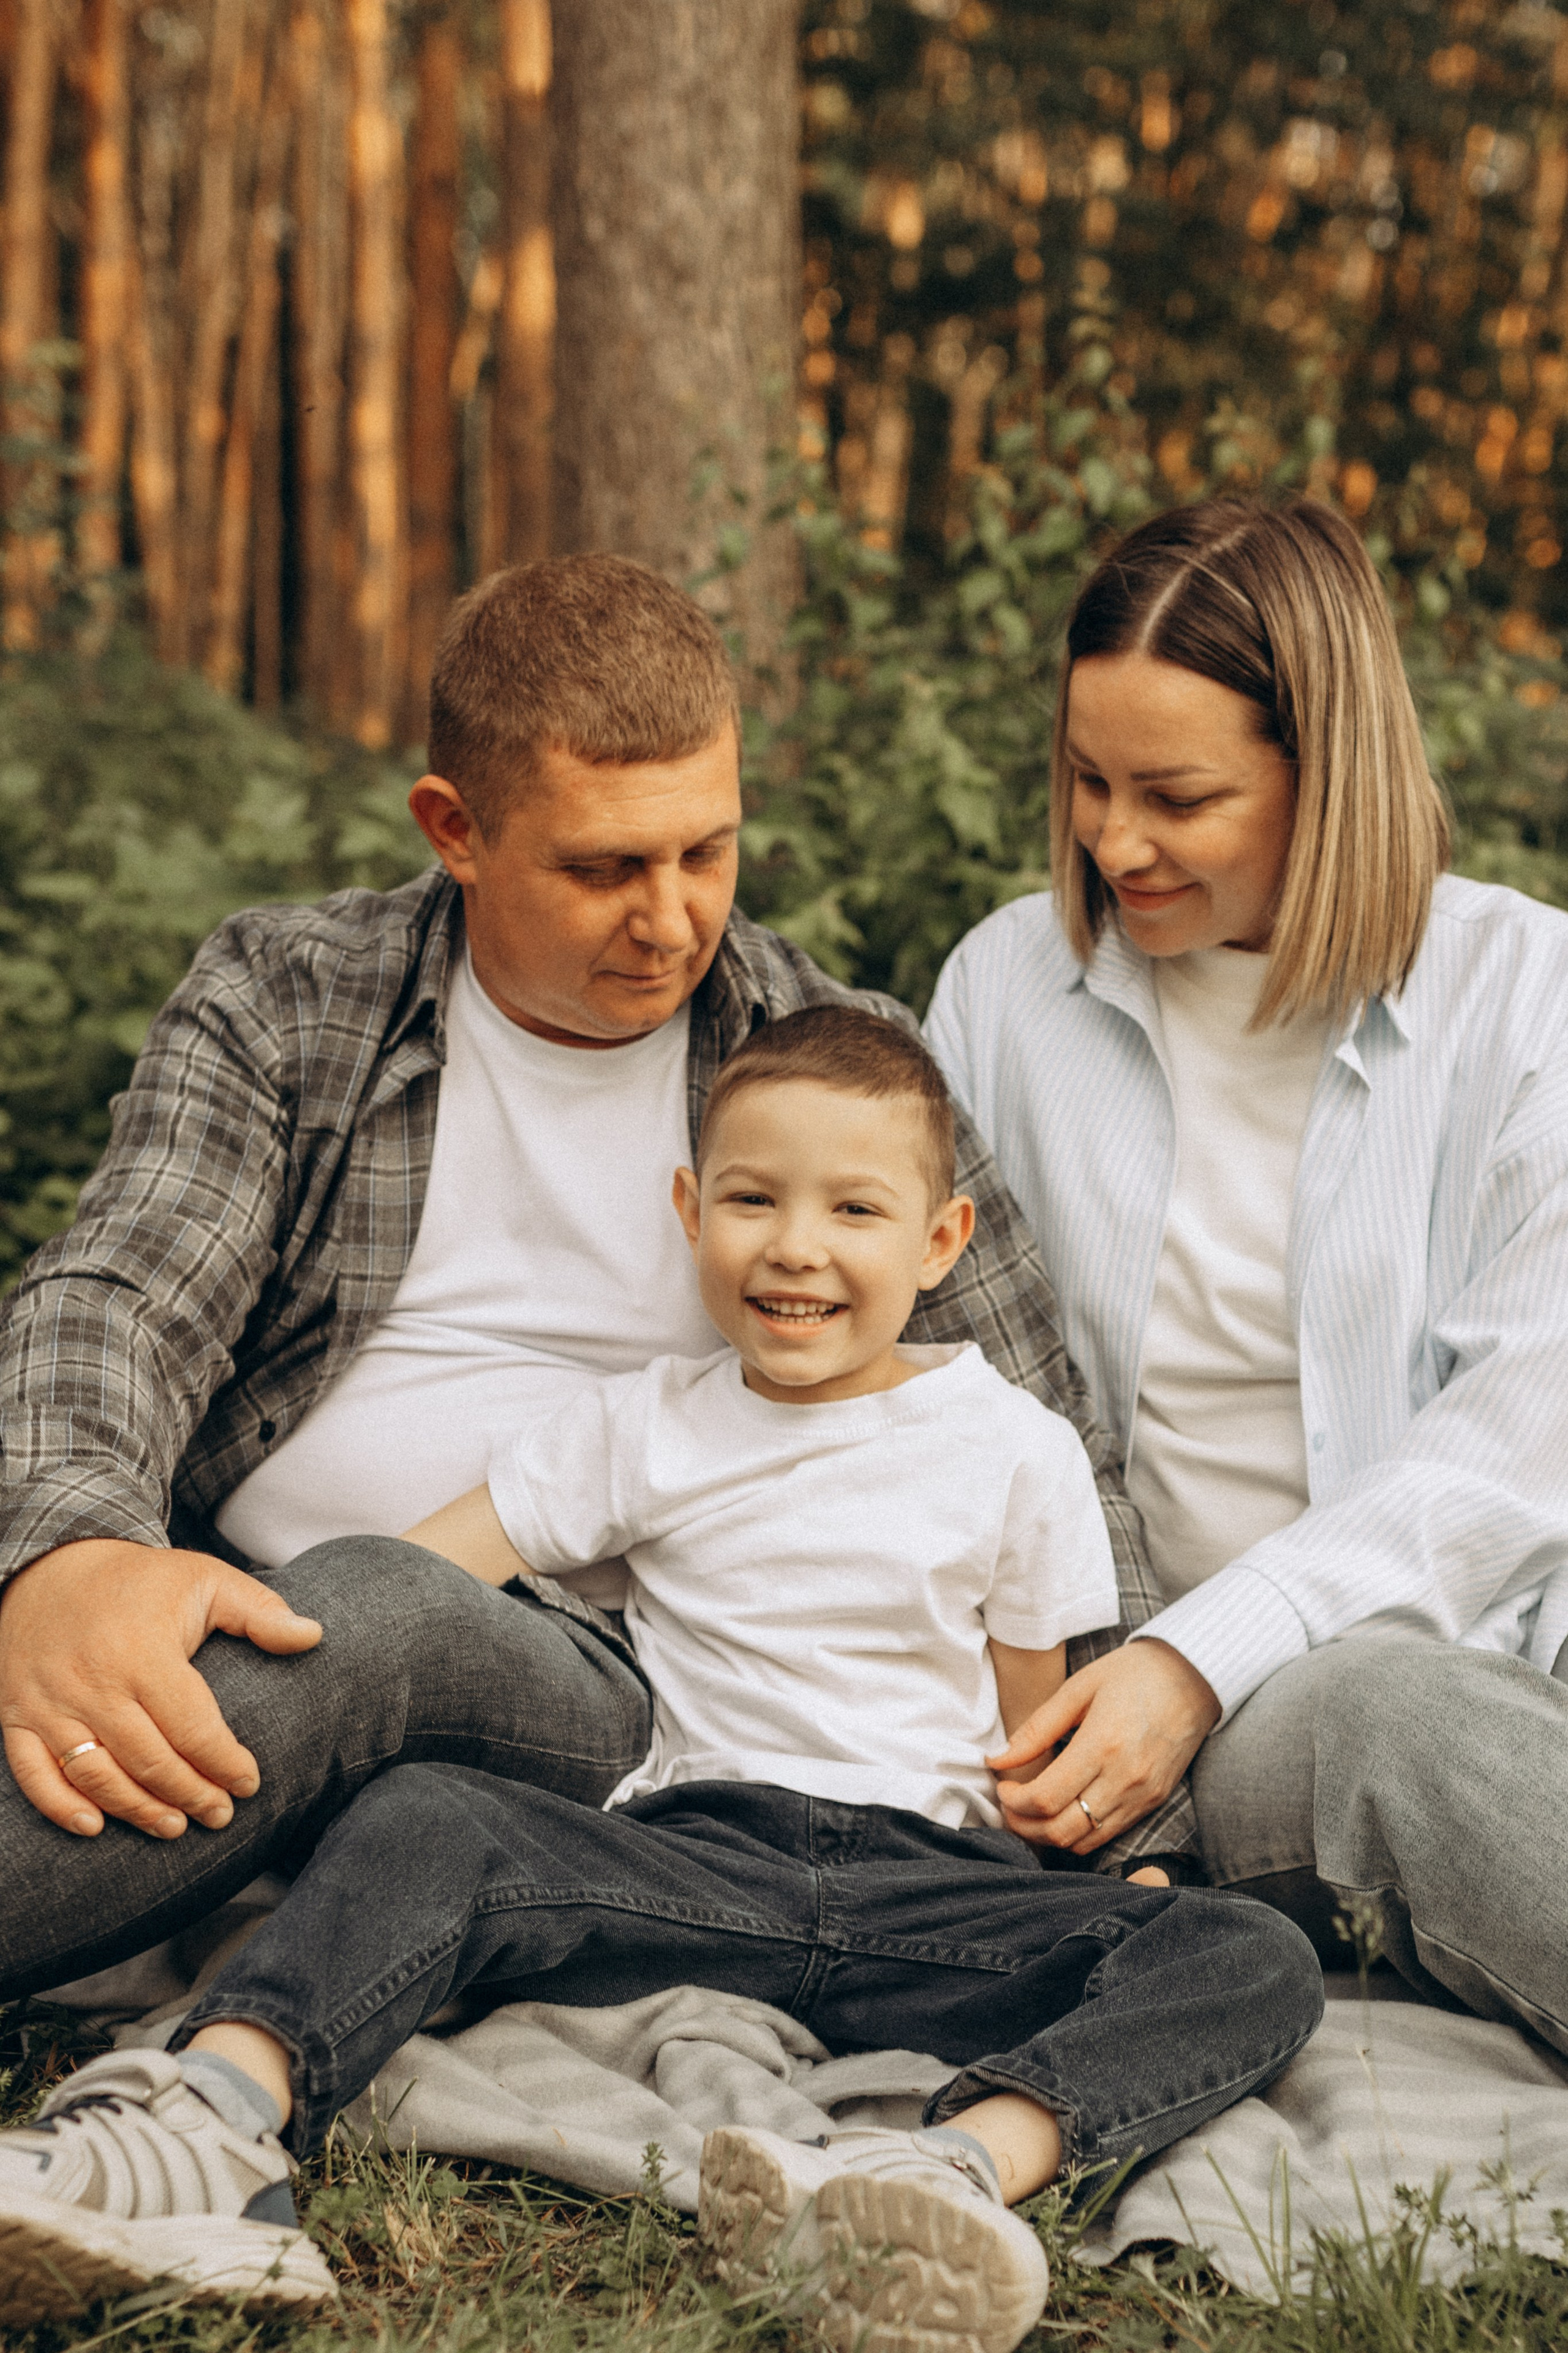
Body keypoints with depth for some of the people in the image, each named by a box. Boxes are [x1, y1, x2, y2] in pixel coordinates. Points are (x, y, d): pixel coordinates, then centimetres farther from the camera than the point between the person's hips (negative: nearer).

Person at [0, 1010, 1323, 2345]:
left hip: (932, 1885, 0)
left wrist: (1104, 1860, -4)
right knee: (426, 1820, -26)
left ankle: (959, 2164, -53)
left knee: (1255, 1963, -27)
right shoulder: (647, 1429, 13)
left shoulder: (1017, 1449, 11)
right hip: (695, 1862, 1)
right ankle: (215, 2114, -48)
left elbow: (1033, 1733, 14)